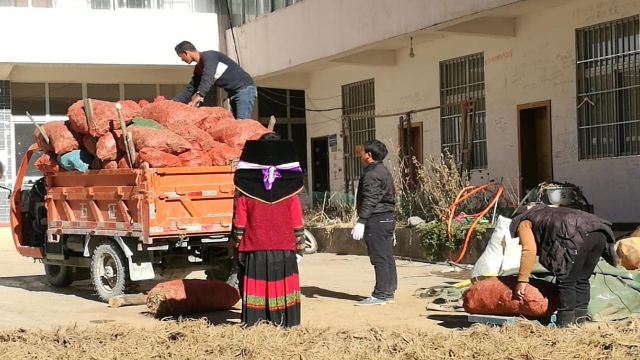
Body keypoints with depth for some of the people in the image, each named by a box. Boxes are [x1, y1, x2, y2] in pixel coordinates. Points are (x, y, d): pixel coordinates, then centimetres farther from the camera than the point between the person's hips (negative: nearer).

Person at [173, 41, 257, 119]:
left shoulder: (209, 56, -13)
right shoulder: (198, 69, 15)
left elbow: (208, 77, -29)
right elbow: (190, 89, 20)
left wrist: (199, 95, -40)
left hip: (245, 89, -9)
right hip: (233, 93, 9)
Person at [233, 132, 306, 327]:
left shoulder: (246, 189, -3)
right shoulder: (289, 190, -2)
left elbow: (239, 223, -1)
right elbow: (297, 223, 1)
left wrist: (239, 248, 7)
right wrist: (299, 246, 9)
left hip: (255, 249, 0)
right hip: (284, 249, 0)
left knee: (256, 288, 4)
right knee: (282, 287, 6)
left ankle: (254, 323, 4)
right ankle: (284, 323, 7)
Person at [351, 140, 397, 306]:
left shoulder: (372, 174, -13)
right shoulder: (383, 171, 19)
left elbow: (369, 201, -21)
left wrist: (361, 221, -23)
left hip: (376, 219, -10)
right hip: (387, 218, 10)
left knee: (379, 258, -9)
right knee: (387, 257, 10)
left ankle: (379, 295, -8)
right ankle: (389, 293, 13)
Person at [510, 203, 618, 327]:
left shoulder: (523, 223, 19)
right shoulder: (543, 214, 42)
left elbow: (529, 250, 1)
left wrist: (522, 280, 2)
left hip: (578, 234, -8)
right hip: (599, 232, 8)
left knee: (565, 280, 2)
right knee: (582, 279, 18)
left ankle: (565, 324, 2)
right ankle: (579, 320, 18)